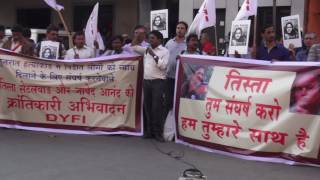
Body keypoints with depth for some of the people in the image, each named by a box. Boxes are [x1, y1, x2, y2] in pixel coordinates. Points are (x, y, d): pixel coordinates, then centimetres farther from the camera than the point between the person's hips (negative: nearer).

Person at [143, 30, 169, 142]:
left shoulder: (164, 51, -2)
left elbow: (163, 65, -14)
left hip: (158, 82, -6)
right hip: (146, 81, 6)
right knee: (147, 107, 6)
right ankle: (148, 130, 15)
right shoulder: (147, 50, 16)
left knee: (157, 108, -7)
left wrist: (154, 55, -13)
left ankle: (158, 133, -2)